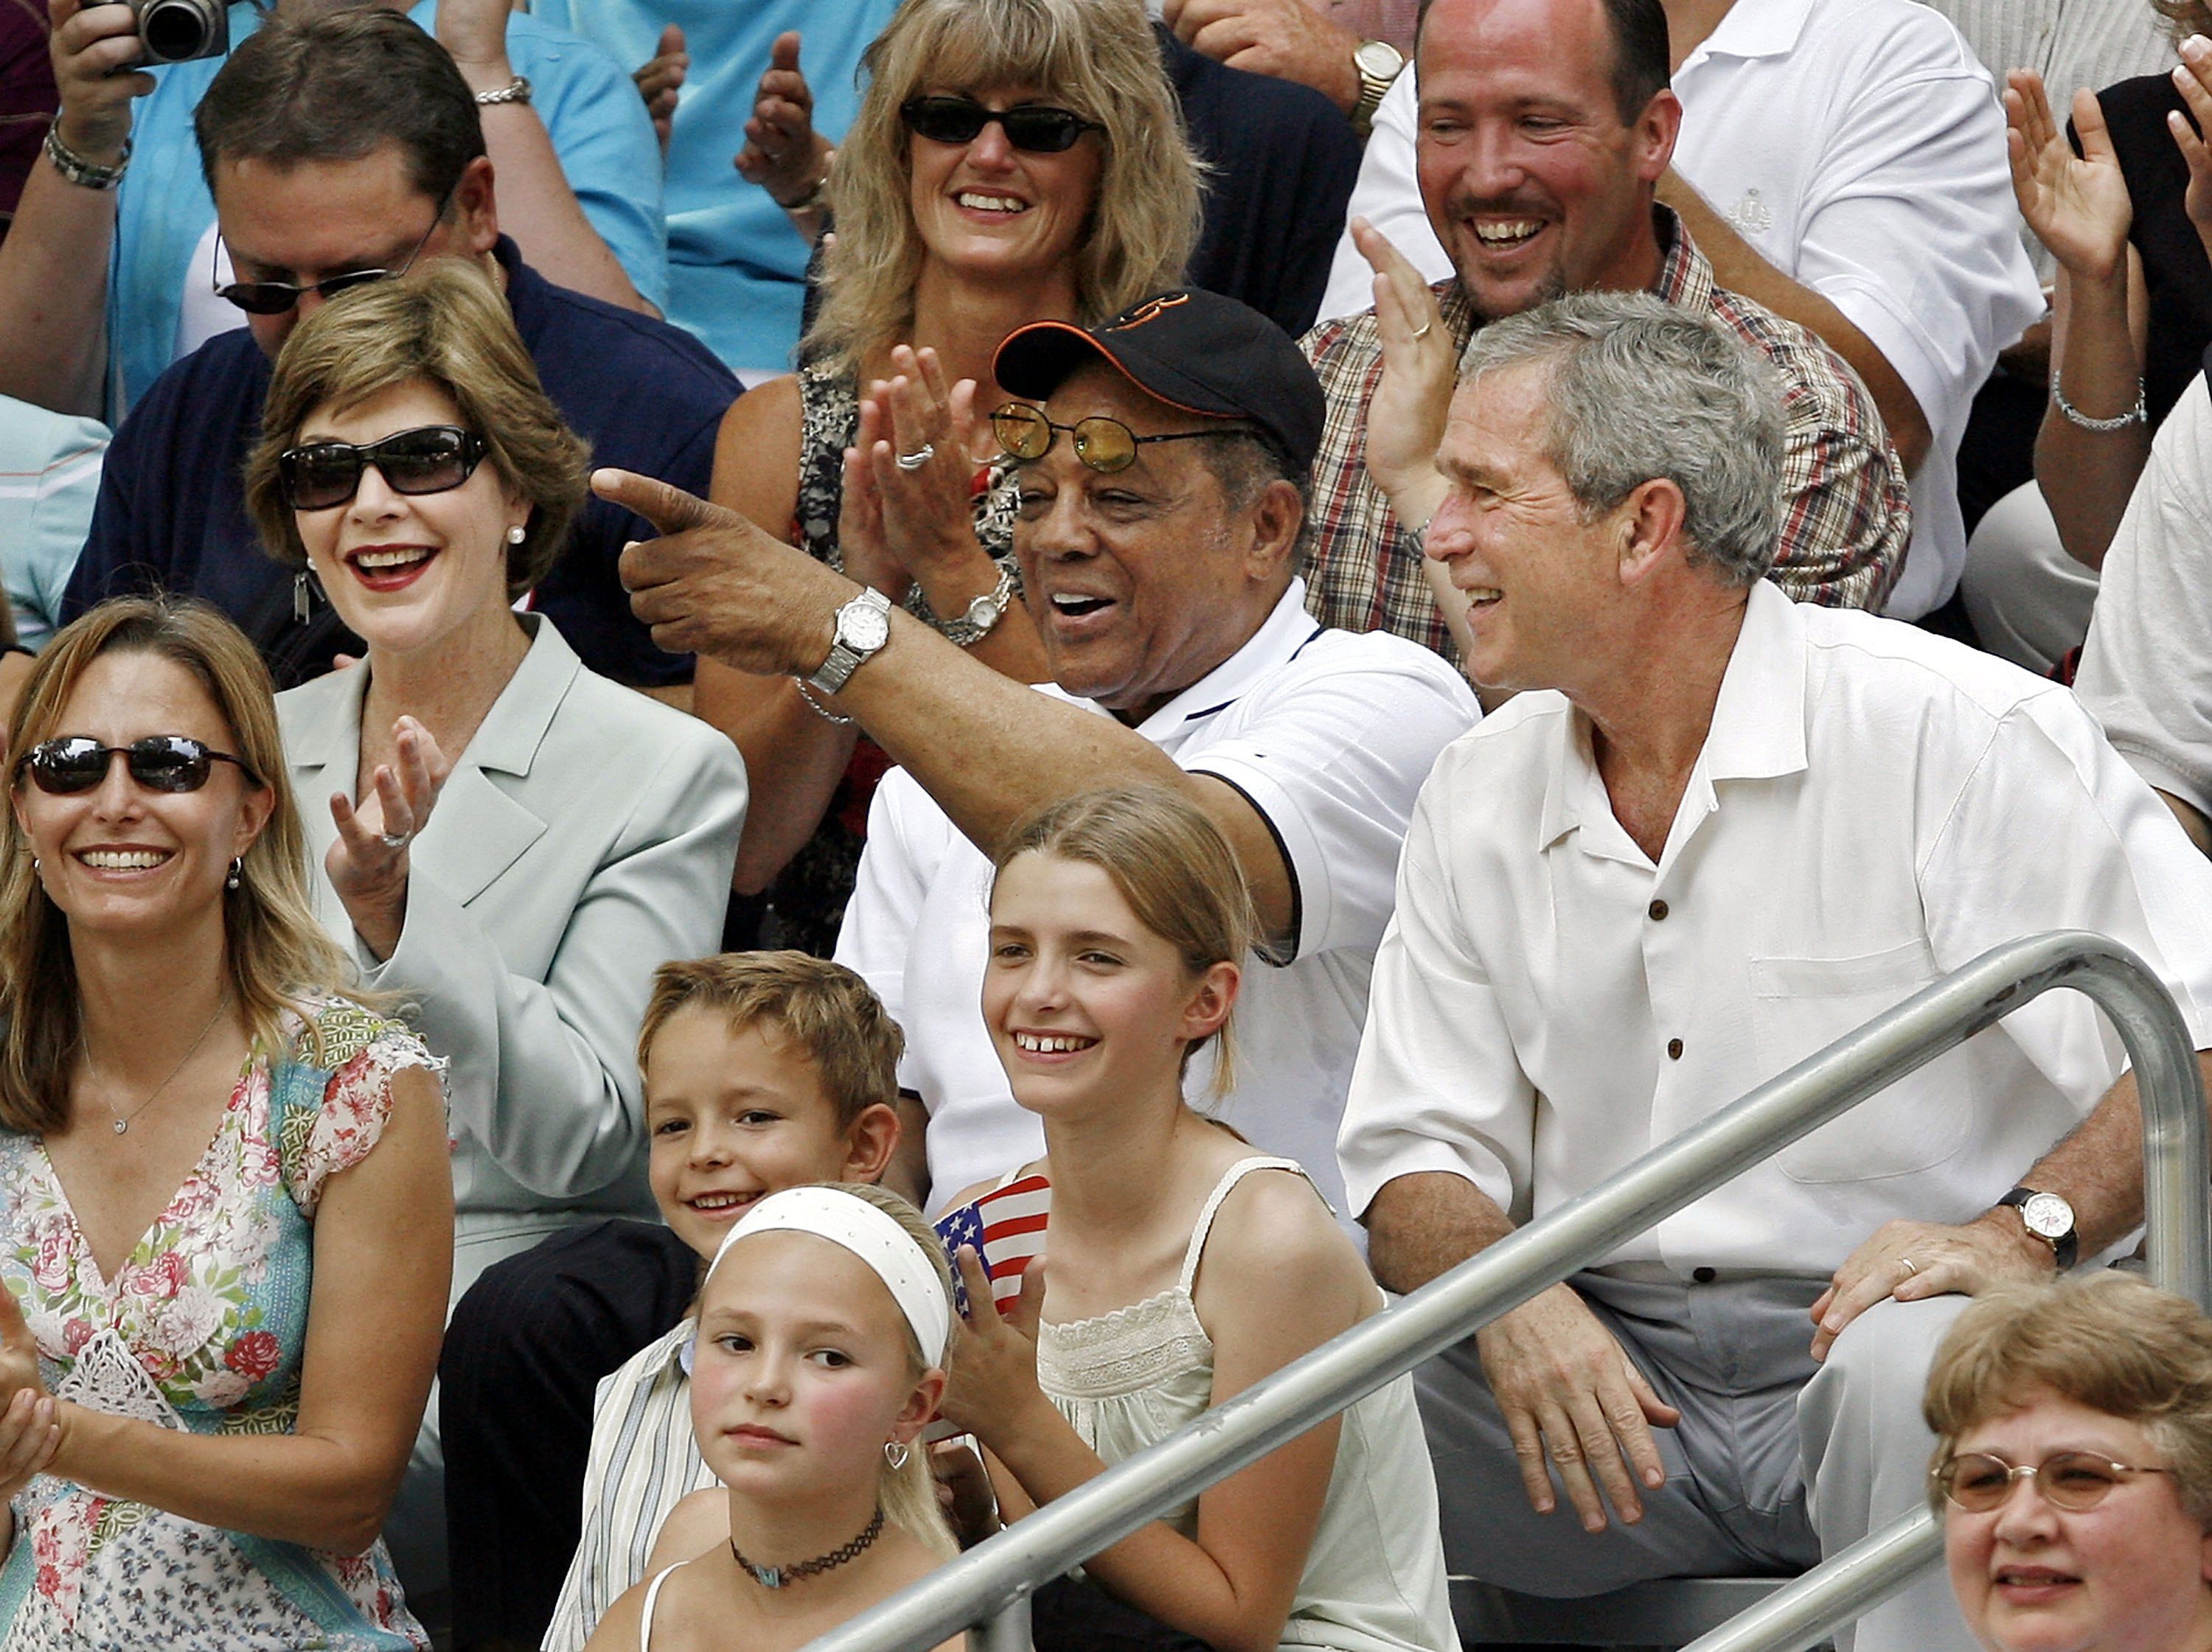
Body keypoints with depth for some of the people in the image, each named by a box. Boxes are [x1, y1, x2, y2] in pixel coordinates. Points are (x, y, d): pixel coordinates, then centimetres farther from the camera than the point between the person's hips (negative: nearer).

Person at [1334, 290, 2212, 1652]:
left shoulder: (1957, 734, -8)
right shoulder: (1480, 798, 11)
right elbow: (1417, 1157, 9)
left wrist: (2024, 1231, -25)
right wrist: (1510, 1298, -13)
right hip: (1601, 1362, 5)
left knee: (1914, 1372, -39)